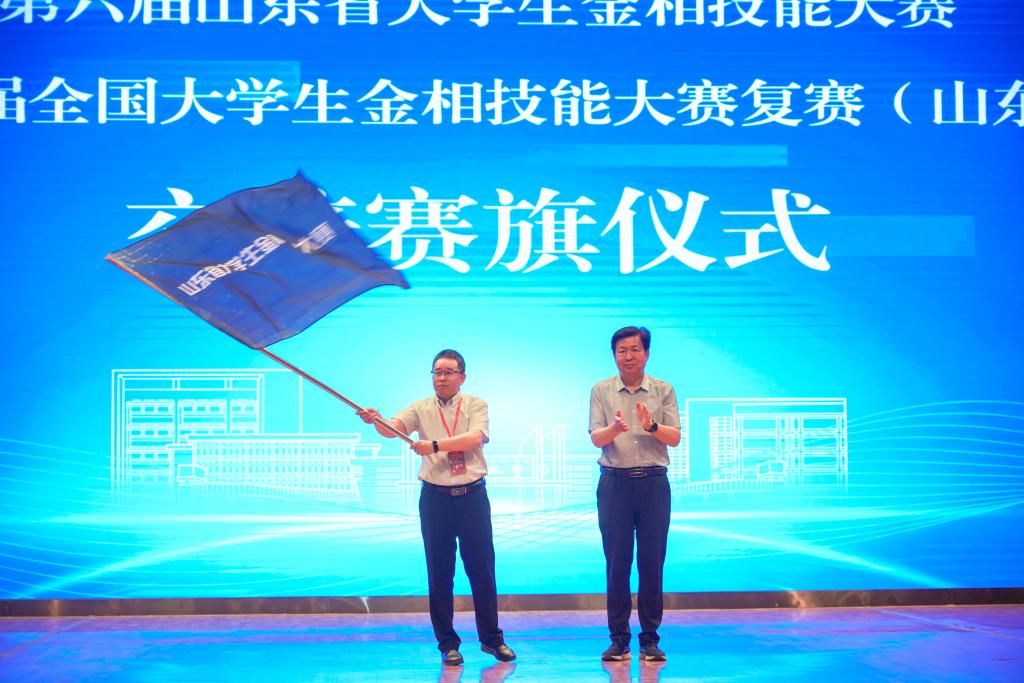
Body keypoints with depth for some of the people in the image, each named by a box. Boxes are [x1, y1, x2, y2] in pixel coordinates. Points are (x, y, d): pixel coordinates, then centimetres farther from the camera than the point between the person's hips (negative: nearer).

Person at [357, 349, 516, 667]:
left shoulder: (476, 405, 1)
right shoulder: (421, 409, 4)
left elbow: (475, 438, -17)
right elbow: (392, 428, -12)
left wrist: (435, 445, -26)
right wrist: (376, 420, -34)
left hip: (472, 497, -1)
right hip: (435, 498, 1)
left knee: (482, 570, 6)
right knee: (439, 573, 6)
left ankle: (492, 638, 20)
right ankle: (447, 643, 17)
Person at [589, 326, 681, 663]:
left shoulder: (663, 390, 6)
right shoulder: (601, 391, 5)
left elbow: (675, 437, 0)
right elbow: (596, 438, -5)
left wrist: (651, 426, -21)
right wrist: (615, 428, -27)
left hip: (653, 482, 0)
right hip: (614, 482, 0)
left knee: (652, 562, 3)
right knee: (616, 562, 2)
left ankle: (650, 638, 12)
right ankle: (618, 638, 11)